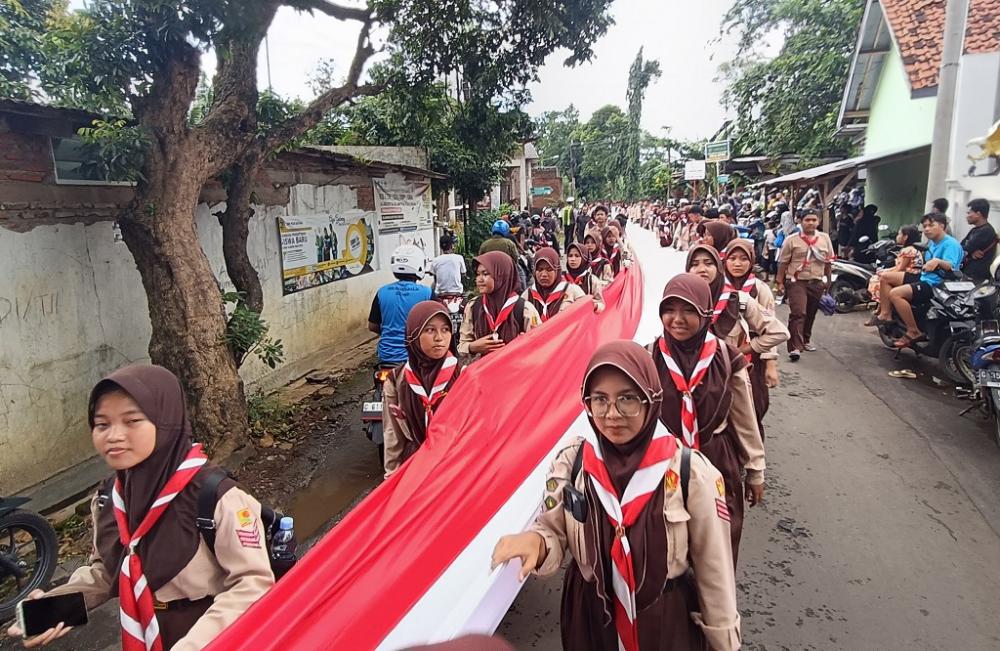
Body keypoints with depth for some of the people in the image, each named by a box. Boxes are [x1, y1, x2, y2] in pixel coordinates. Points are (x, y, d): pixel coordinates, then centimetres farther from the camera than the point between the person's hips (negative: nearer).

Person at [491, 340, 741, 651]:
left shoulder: (690, 472, -19)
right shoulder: (570, 463, -11)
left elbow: (714, 568, -9)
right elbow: (554, 536, -7)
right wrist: (536, 543, -30)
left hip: (668, 622, -2)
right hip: (590, 617, 3)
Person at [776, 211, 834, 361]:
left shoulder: (825, 238, 8)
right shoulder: (791, 240, -3)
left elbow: (828, 263, 13)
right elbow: (783, 263, -1)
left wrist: (828, 282, 13)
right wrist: (780, 282, -3)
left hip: (817, 283, 4)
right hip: (797, 282, -4)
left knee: (810, 314, 14)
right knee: (798, 313, -15)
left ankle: (805, 340, 33)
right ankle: (795, 347, -18)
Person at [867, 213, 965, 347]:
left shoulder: (951, 244, -14)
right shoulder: (932, 243, 14)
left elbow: (951, 267, -30)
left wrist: (938, 261, -46)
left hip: (936, 284, -10)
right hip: (924, 278, 10)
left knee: (895, 293, -30)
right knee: (886, 277, 7)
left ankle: (914, 332, -22)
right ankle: (885, 314, 3)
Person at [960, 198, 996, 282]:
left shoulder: (986, 231, -16)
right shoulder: (975, 230, 16)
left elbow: (965, 250, -18)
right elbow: (962, 247, 8)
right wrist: (971, 253, -12)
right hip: (967, 273, 9)